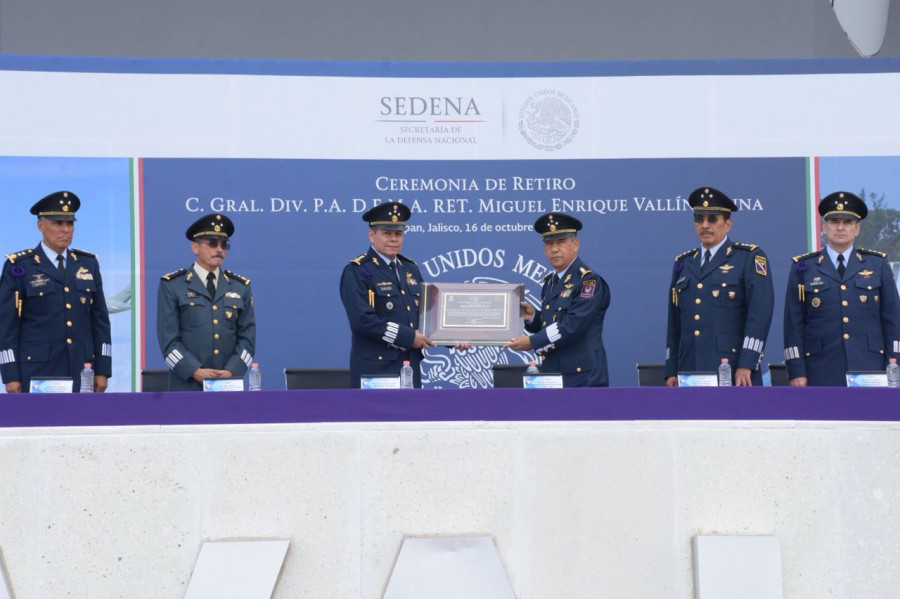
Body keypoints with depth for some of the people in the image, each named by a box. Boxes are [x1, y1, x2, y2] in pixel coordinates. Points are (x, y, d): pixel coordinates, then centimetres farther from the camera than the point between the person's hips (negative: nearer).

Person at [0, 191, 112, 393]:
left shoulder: (88, 264, 12)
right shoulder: (19, 267, 0)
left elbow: (100, 320, 12)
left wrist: (102, 370, 6)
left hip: (81, 370, 4)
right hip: (36, 371, -3)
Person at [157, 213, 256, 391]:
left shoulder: (241, 287, 13)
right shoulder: (172, 285, 4)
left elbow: (247, 338, 8)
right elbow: (169, 339, -3)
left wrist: (231, 371, -9)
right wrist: (196, 372, -15)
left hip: (229, 386, 3)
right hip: (187, 387, -2)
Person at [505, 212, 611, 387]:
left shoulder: (589, 281, -10)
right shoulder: (550, 281, 17)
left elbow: (572, 326, -19)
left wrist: (532, 342, -14)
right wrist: (533, 317, 3)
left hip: (582, 377, -8)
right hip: (551, 376, 8)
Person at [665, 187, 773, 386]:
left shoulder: (750, 258, 3)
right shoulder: (683, 264, 19)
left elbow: (760, 314, -7)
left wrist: (746, 366, -16)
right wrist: (671, 372, 13)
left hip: (734, 371, -5)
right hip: (690, 373, 5)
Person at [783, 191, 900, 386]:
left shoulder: (878, 265, 12)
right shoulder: (803, 268, 8)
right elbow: (793, 324, 5)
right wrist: (797, 372, -2)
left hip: (870, 370, 1)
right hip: (822, 374, -1)